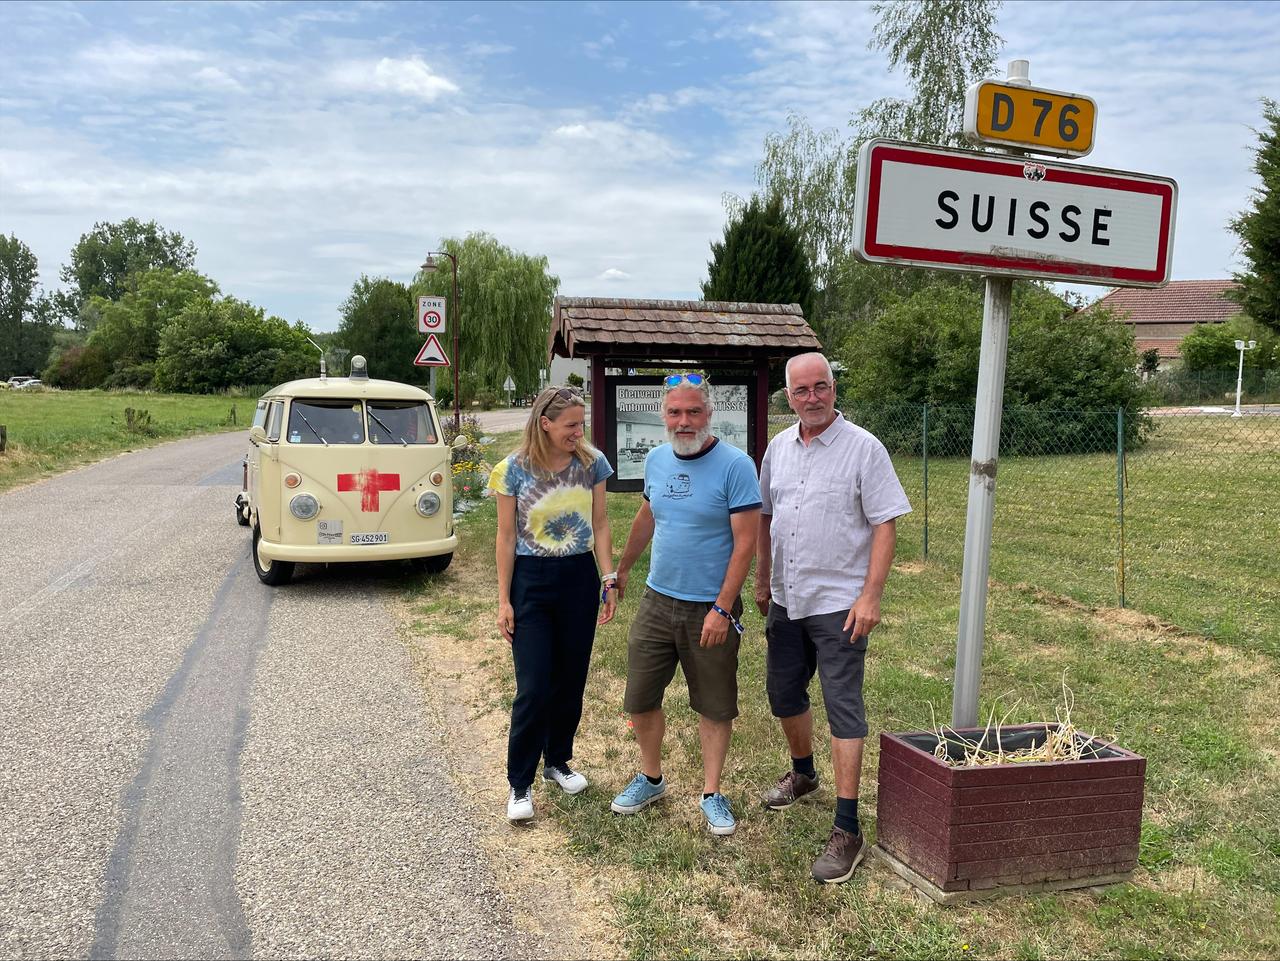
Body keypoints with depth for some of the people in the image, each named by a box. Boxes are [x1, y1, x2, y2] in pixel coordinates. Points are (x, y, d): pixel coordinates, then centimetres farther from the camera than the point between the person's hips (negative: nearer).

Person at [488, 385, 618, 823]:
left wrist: (609, 579, -1)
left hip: (580, 578, 3)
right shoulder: (514, 469, -9)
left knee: (571, 680, 12)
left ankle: (558, 761, 33)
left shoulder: (591, 462, -2)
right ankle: (520, 783, 11)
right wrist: (504, 600, -4)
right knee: (533, 688, -4)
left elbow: (600, 525, 6)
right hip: (531, 580, -3)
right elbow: (506, 536, -4)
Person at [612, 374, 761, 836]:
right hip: (657, 601, 5)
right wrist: (623, 568, 26)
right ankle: (651, 778, 33)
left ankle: (711, 793, 26)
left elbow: (745, 542, -17)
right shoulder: (657, 460, 3)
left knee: (715, 706, 9)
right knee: (640, 698, 12)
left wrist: (722, 610, -21)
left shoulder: (735, 465, -15)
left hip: (710, 609, -5)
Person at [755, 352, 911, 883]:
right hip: (786, 599, 7)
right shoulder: (779, 447, 7)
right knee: (783, 694, 19)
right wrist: (762, 580, 16)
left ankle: (847, 830, 1)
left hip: (838, 603, -6)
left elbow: (885, 525, -13)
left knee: (843, 709, -5)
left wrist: (870, 597, -19)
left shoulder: (863, 448, -11)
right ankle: (803, 773, 46)